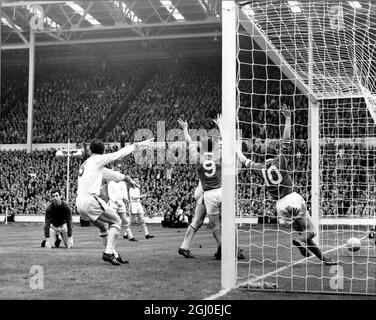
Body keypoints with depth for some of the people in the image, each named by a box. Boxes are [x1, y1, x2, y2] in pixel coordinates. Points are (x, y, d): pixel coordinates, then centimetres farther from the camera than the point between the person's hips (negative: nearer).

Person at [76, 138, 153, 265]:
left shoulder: (85, 164, 23)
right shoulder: (97, 160, -1)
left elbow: (108, 173, 33)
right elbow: (120, 153, -3)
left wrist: (125, 178, 41)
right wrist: (138, 145, 3)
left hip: (80, 203, 9)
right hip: (90, 199, -9)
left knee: (103, 226, 22)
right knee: (116, 221, 2)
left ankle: (114, 255, 22)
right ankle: (108, 252, -9)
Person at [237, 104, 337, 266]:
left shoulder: (259, 168, 5)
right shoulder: (280, 160, -3)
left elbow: (244, 160, 19)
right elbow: (286, 140, -7)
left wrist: (238, 148, 37)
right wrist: (288, 119, -5)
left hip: (280, 204, 4)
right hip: (293, 199, -4)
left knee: (303, 232, 11)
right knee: (310, 231, 2)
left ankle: (323, 257, 4)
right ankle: (299, 240, -29)